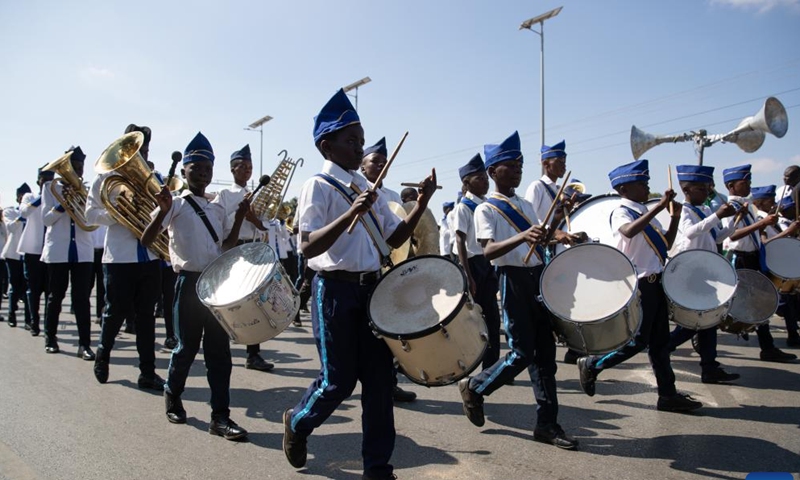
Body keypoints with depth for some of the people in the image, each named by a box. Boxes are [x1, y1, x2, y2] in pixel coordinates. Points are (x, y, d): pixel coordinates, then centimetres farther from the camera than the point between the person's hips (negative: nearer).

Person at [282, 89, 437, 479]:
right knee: (339, 380, 2)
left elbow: (395, 238, 12)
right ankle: (297, 422, 34)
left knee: (379, 378, 6)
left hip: (372, 288, 6)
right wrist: (350, 214, -30)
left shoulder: (367, 187, 13)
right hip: (335, 289, -6)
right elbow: (308, 248, -19)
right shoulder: (319, 185, -8)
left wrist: (421, 204, -1)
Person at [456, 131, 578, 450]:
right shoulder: (486, 209, -6)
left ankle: (547, 423, 14)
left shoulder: (525, 205, 17)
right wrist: (522, 237, -34)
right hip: (513, 279, -7)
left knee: (545, 351, 6)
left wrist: (559, 237, 1)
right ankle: (474, 388, 19)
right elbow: (488, 251, -19)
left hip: (539, 276, 7)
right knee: (522, 353, -5)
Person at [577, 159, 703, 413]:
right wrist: (659, 206, -35)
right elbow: (629, 231, -36)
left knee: (660, 341, 11)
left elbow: (666, 244, 18)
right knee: (637, 341, -5)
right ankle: (591, 364, 12)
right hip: (638, 284, -8)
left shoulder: (646, 213, 14)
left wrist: (675, 216, 6)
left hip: (655, 282, 9)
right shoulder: (621, 212, -12)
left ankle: (668, 394, 18)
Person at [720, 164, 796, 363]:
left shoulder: (747, 205, 13)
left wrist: (767, 222, 6)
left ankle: (768, 348, 20)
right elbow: (733, 235, -28)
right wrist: (761, 222, -31)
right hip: (739, 259, -9)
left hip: (753, 257, 9)